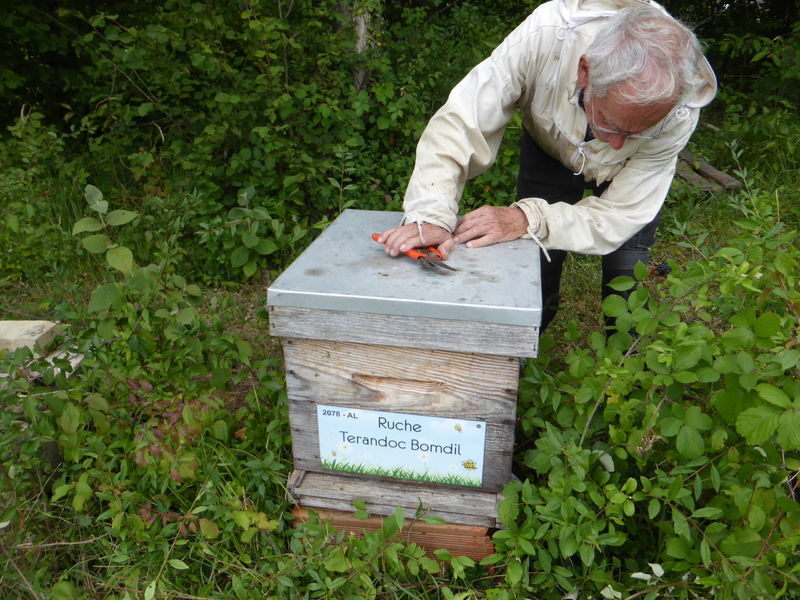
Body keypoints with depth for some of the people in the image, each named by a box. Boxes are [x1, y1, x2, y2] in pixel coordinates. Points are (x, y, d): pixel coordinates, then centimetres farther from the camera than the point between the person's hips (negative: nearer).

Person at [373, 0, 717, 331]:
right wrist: (431, 215, -53)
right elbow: (460, 123, -39)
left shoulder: (680, 114, -37)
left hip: (621, 176, 0)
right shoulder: (545, 35, -41)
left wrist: (528, 219, -47)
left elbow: (619, 217, -32)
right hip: (548, 149, 0)